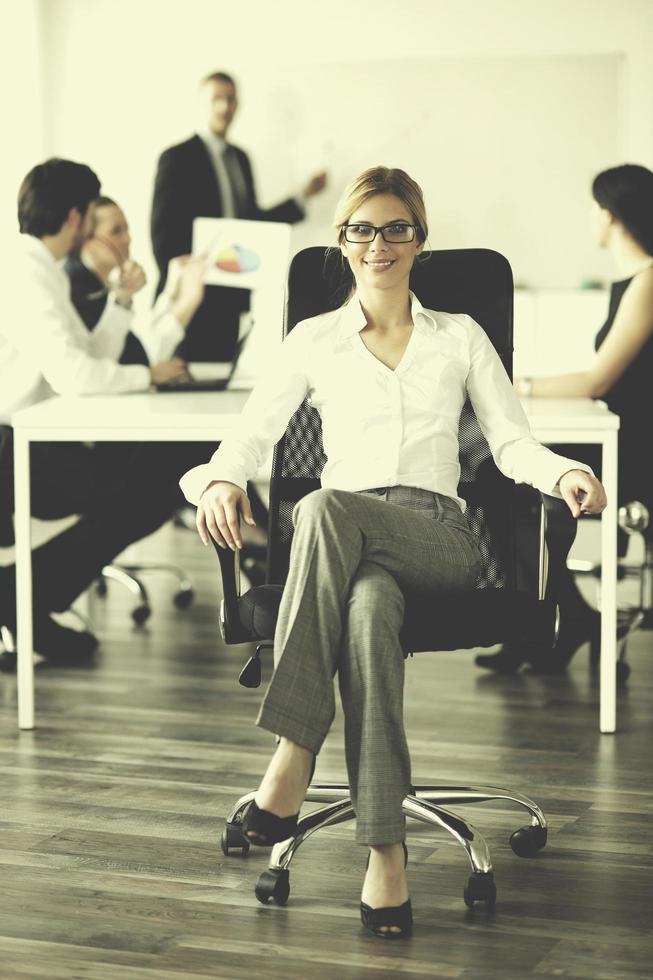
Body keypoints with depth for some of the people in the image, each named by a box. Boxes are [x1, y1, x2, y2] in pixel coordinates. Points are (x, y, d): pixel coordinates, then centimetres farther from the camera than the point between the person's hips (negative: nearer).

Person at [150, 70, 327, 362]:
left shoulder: (240, 158, 15)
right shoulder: (177, 158, -5)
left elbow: (252, 221, 19)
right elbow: (163, 230, -8)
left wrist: (303, 196, 15)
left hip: (229, 295, 6)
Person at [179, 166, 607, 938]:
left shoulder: (461, 337, 20)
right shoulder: (314, 340, 19)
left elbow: (512, 444, 10)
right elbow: (250, 434, 9)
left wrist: (564, 474, -13)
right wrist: (221, 481, -15)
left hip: (439, 538, -1)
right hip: (344, 541, 1)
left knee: (328, 508, -38)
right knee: (369, 609, -40)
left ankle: (293, 758, -39)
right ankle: (384, 848, -41)